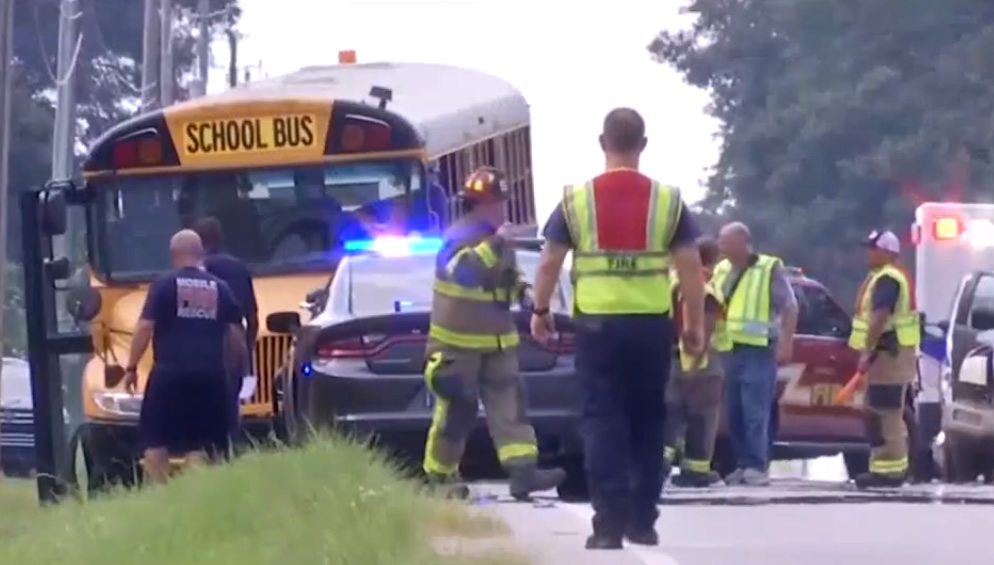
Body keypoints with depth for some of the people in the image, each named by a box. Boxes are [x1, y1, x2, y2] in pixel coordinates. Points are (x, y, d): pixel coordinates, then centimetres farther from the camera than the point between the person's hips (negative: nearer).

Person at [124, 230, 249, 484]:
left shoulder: (164, 285, -2)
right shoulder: (219, 288, 7)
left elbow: (145, 328, -7)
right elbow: (235, 335, 7)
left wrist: (131, 367, -1)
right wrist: (243, 360, 25)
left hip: (170, 374, -3)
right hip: (209, 375, 3)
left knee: (155, 440, 5)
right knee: (198, 444, 7)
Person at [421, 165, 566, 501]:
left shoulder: (497, 238, 13)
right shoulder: (459, 238, -16)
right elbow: (461, 270, -37)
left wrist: (518, 288, 6)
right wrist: (496, 244, -39)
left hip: (497, 340, 8)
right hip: (458, 340, -8)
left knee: (509, 403, -5)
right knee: (456, 410, 0)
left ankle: (523, 472, -14)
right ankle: (438, 476, 14)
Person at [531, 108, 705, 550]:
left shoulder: (577, 199, -1)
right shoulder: (667, 201, 1)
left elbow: (549, 262, 3)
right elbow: (690, 267, 0)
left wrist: (540, 311, 18)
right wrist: (695, 324, 10)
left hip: (597, 323, -1)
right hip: (652, 324, 1)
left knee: (602, 421, 0)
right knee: (647, 422, 14)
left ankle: (610, 523, -10)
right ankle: (642, 521, 17)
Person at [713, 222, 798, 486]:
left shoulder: (770, 268, -3)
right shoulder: (722, 270, 16)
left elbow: (789, 307, -6)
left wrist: (785, 343, -14)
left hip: (758, 351, -7)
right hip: (729, 350, 7)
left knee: (754, 412, -10)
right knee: (734, 413, 7)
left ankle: (757, 467, -9)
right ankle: (745, 465, 13)